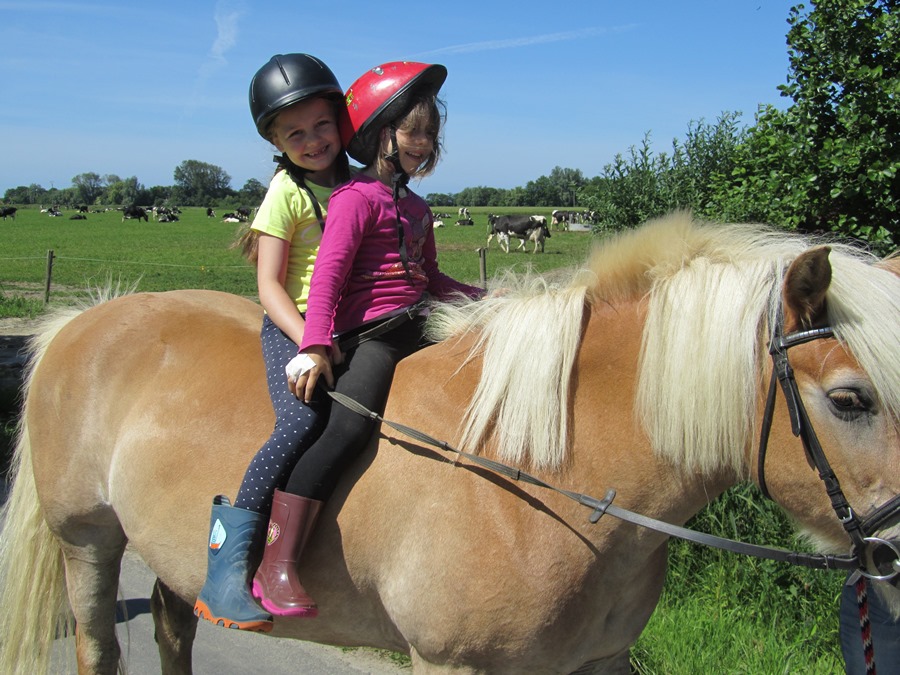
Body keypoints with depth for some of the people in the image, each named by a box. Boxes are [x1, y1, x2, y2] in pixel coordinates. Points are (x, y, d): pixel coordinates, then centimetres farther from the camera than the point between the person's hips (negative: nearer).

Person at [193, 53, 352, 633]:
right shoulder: (287, 192, -5)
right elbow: (269, 285, -11)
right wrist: (309, 343, -24)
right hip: (293, 326, -7)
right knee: (305, 418, -31)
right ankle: (228, 563, -25)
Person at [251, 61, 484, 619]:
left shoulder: (417, 207, 23)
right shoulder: (357, 197, -4)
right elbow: (328, 274, -13)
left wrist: (483, 298, 17)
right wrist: (315, 348, -23)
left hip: (419, 326, 9)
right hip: (370, 331, -9)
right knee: (350, 427, -27)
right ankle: (279, 565, -27)